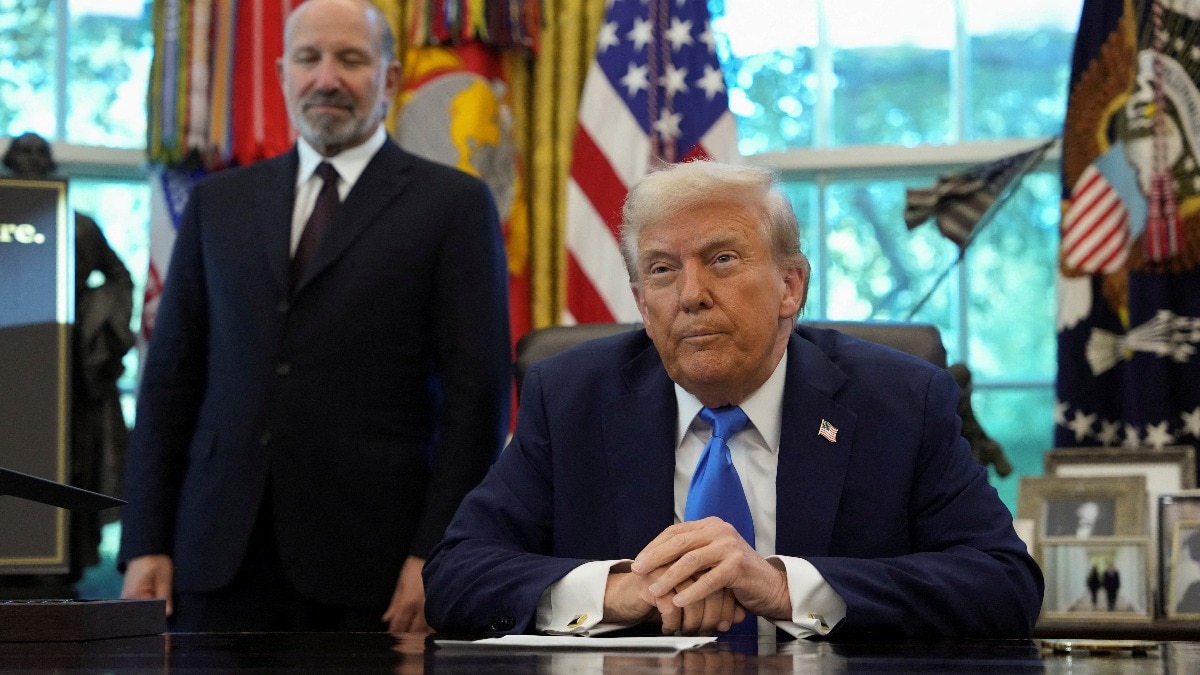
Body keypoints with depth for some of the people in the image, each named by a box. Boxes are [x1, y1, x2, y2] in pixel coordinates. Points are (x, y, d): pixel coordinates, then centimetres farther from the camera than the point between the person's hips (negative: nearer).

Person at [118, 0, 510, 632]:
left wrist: (436, 556, -10)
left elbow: (477, 395, -2)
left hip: (371, 563, -3)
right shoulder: (219, 202, 15)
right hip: (221, 555, 3)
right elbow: (171, 378, 13)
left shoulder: (453, 205, 2)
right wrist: (146, 544, 5)